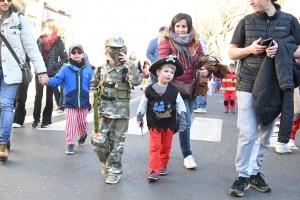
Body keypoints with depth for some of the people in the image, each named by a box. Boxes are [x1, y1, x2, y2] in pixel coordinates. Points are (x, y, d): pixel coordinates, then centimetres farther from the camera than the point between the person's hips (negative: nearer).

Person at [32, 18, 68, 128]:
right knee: (38, 95, -1)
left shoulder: (58, 42, -3)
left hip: (52, 73, -1)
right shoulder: (40, 39, 3)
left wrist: (56, 66, -14)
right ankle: (36, 119, 10)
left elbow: (65, 58, -1)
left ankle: (46, 120, 13)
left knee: (49, 97, 6)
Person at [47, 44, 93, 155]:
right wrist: (47, 81, -30)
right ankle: (70, 144, 9)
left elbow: (93, 86, 5)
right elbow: (57, 80, -10)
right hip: (70, 103, -2)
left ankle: (83, 135, 45)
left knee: (82, 122, 16)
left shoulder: (88, 70, 1)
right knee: (70, 123, -1)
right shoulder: (65, 69, -3)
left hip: (84, 103, 2)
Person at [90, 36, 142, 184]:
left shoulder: (126, 70, -3)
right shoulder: (100, 70, 5)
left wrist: (129, 63, -23)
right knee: (98, 141, 0)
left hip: (121, 112, -2)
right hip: (103, 111, 2)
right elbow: (93, 87, 16)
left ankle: (114, 170, 19)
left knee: (117, 143, 4)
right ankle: (106, 161, 28)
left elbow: (137, 81, -21)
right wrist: (93, 99, -2)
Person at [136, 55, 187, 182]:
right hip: (154, 124, -2)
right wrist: (139, 118, 6)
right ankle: (153, 171, -1)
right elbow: (143, 105, 1)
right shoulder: (150, 90, -10)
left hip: (169, 125, 2)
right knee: (154, 147, -3)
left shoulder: (174, 91, -7)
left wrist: (182, 123, 1)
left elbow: (180, 108, 0)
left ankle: (163, 166, 31)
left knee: (166, 147, 13)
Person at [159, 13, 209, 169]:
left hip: (192, 86, 5)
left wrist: (206, 71, -7)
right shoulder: (166, 41, -4)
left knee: (186, 121, 13)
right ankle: (187, 154, 2)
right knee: (185, 121, -10)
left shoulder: (195, 42, 9)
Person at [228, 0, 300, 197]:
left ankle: (256, 172, 25)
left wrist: (283, 50, -14)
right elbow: (232, 53, 8)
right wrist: (249, 49, -12)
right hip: (248, 85, -1)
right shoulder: (246, 21, 4)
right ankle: (243, 175, 10)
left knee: (266, 135, 10)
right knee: (247, 134, -4)